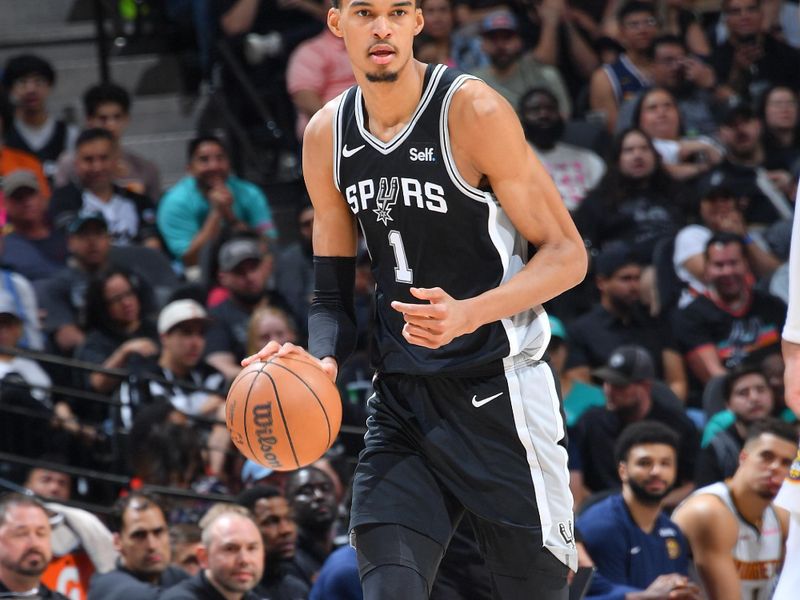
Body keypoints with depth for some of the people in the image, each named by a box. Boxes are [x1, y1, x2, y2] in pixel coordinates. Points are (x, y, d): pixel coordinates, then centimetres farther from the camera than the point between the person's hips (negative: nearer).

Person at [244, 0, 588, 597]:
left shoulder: (474, 111, -12)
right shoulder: (328, 136, 5)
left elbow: (567, 255, -10)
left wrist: (469, 314, -26)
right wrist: (323, 361, -9)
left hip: (498, 396, -5)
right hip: (402, 402, 5)